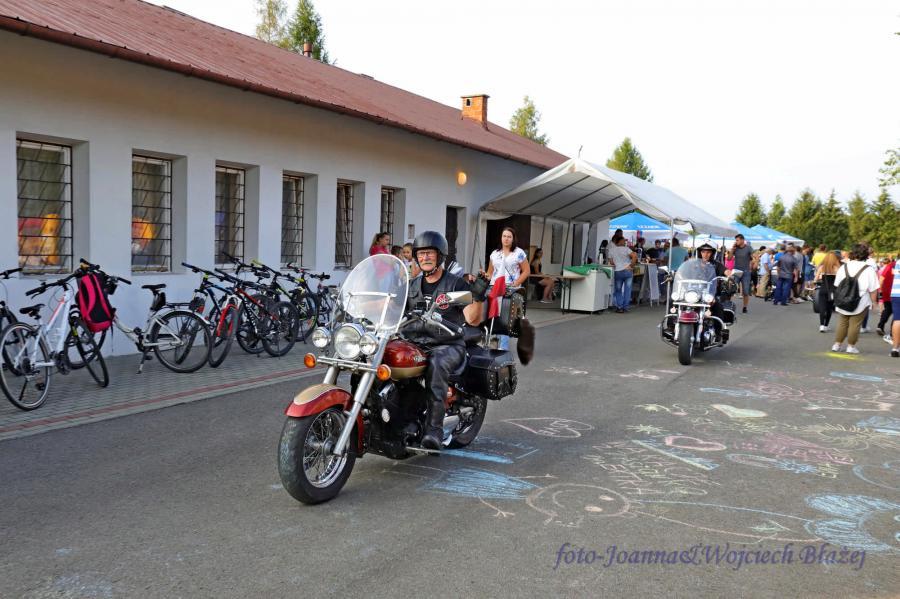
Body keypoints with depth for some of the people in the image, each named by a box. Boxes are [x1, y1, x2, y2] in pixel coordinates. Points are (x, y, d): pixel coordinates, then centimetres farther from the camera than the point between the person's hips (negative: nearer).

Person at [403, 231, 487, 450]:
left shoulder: (456, 284, 4)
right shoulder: (412, 286, 19)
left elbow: (473, 320, -5)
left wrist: (478, 297, -21)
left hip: (447, 345, -4)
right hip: (414, 343, 4)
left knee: (436, 365, -38)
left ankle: (434, 428, -38)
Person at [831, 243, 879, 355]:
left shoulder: (844, 267, 1)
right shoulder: (869, 270, -10)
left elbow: (837, 285, 7)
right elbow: (873, 289, -9)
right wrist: (873, 301, 2)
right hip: (860, 304, -3)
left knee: (842, 323, 13)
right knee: (855, 325, 3)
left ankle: (837, 344, 16)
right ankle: (851, 346, 7)